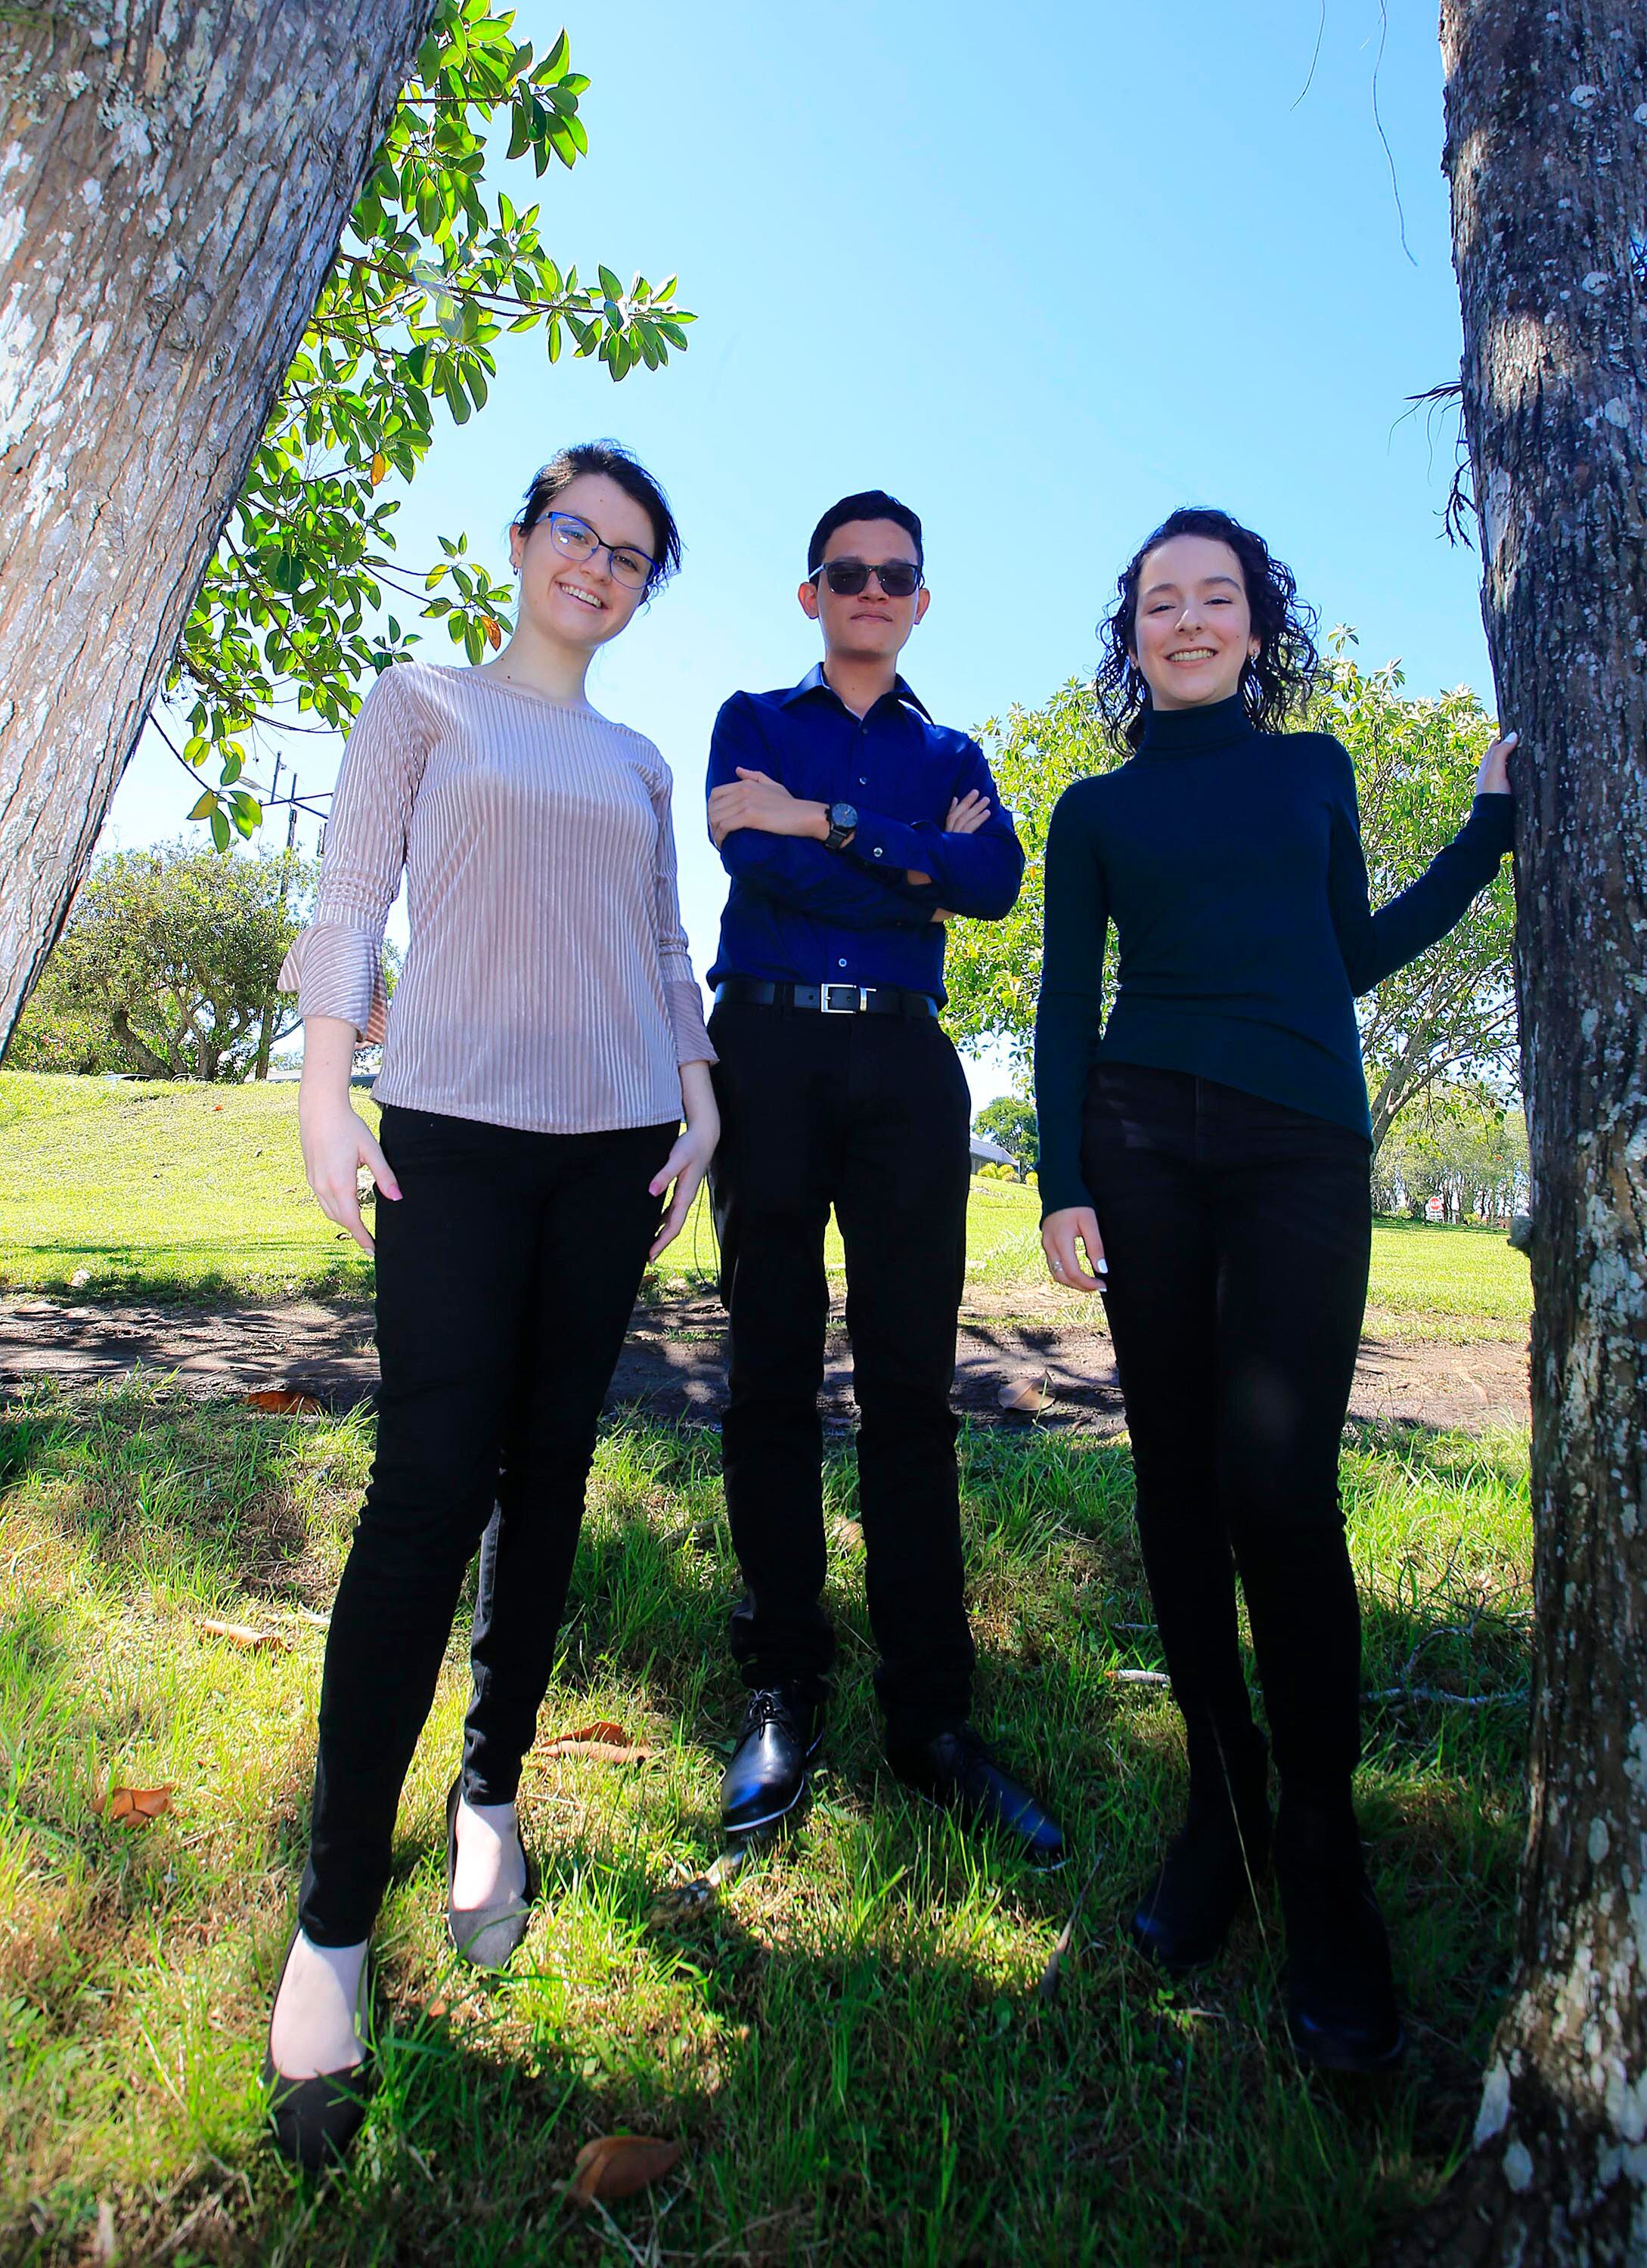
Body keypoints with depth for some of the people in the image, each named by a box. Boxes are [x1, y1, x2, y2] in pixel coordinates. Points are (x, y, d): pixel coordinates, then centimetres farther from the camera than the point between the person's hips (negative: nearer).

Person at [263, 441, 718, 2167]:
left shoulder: (639, 768, 21)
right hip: (453, 1133, -4)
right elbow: (350, 903, 3)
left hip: (614, 1146, 4)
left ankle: (491, 1799, 20)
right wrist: (324, 1089, -7)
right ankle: (332, 1920, 0)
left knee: (549, 1475, 4)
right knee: (431, 1487, -11)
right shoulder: (420, 708, 12)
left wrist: (698, 1101, 6)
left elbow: (666, 951, 18)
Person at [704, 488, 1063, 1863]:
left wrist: (827, 821, -6)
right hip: (771, 1043, -1)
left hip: (905, 1062, 1)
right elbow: (759, 860, -4)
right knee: (773, 1374, -1)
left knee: (911, 1382, -2)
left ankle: (932, 1713, 6)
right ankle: (784, 1694, 10)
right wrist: (921, 861, -2)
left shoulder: (953, 755, 21)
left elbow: (997, 882, -2)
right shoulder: (752, 721, 18)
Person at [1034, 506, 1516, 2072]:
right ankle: (1218, 1811, 19)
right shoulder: (1096, 810, 13)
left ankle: (1322, 1872, 5)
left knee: (1277, 1481, -12)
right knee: (1177, 1475, 3)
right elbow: (1065, 1011, 8)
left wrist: (1490, 823, 22)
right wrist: (1063, 1186, -2)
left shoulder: (1313, 769, 17)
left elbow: (1353, 955, 19)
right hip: (1143, 1148, 1)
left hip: (1302, 1150, 0)